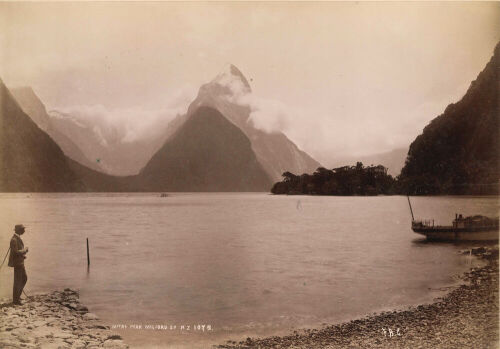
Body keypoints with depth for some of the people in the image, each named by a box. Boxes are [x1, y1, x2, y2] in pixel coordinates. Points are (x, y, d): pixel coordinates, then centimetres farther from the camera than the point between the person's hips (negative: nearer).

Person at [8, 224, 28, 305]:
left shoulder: (18, 238, 12)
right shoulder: (14, 239, -19)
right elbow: (15, 252, -26)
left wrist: (23, 254, 9)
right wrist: (25, 250, -13)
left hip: (20, 262, 10)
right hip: (17, 262, -10)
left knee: (24, 278, 18)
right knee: (17, 281, -2)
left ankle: (17, 295, 28)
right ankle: (15, 300, 8)